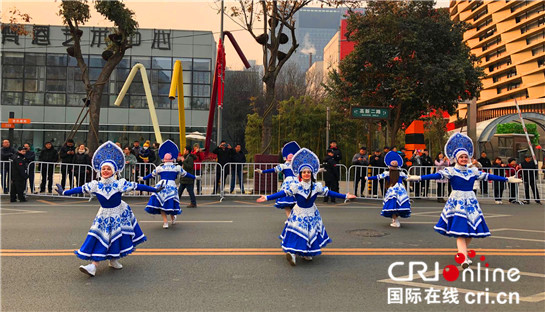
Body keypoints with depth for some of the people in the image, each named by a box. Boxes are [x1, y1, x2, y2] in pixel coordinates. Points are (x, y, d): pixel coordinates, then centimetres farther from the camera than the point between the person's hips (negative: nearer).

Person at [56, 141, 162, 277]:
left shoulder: (120, 184, -17)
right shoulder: (95, 185, -11)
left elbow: (137, 186, -16)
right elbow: (79, 189, -3)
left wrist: (154, 189, -15)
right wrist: (64, 192, -2)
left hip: (119, 214, -1)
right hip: (104, 215, 1)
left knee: (117, 238, 7)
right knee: (101, 239, -4)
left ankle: (114, 260, 28)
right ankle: (93, 266, -7)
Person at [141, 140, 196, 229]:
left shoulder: (159, 168, 9)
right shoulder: (177, 167, 6)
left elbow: (151, 175, 20)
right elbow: (185, 174, 15)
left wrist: (143, 178, 37)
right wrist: (195, 177, 28)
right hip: (172, 186, 0)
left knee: (161, 204, 6)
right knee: (170, 203, 12)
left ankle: (165, 222, -1)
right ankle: (173, 219, 28)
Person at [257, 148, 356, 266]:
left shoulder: (316, 186, -7)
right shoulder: (295, 186, -14)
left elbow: (328, 192, 0)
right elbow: (283, 193, -12)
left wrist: (345, 196, 2)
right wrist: (267, 198, -17)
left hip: (311, 214, 3)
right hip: (299, 214, -3)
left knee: (310, 233, 7)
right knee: (297, 232, -10)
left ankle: (307, 253, 21)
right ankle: (293, 253, -13)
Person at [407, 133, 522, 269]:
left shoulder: (473, 171, 9)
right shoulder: (451, 171, -6)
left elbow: (488, 176, 14)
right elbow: (437, 175, -19)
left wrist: (508, 179, 17)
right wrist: (419, 178, -36)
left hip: (471, 202, 5)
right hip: (456, 202, -5)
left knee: (471, 229, 6)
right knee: (460, 229, -13)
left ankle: (462, 252, 26)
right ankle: (464, 258, -22)